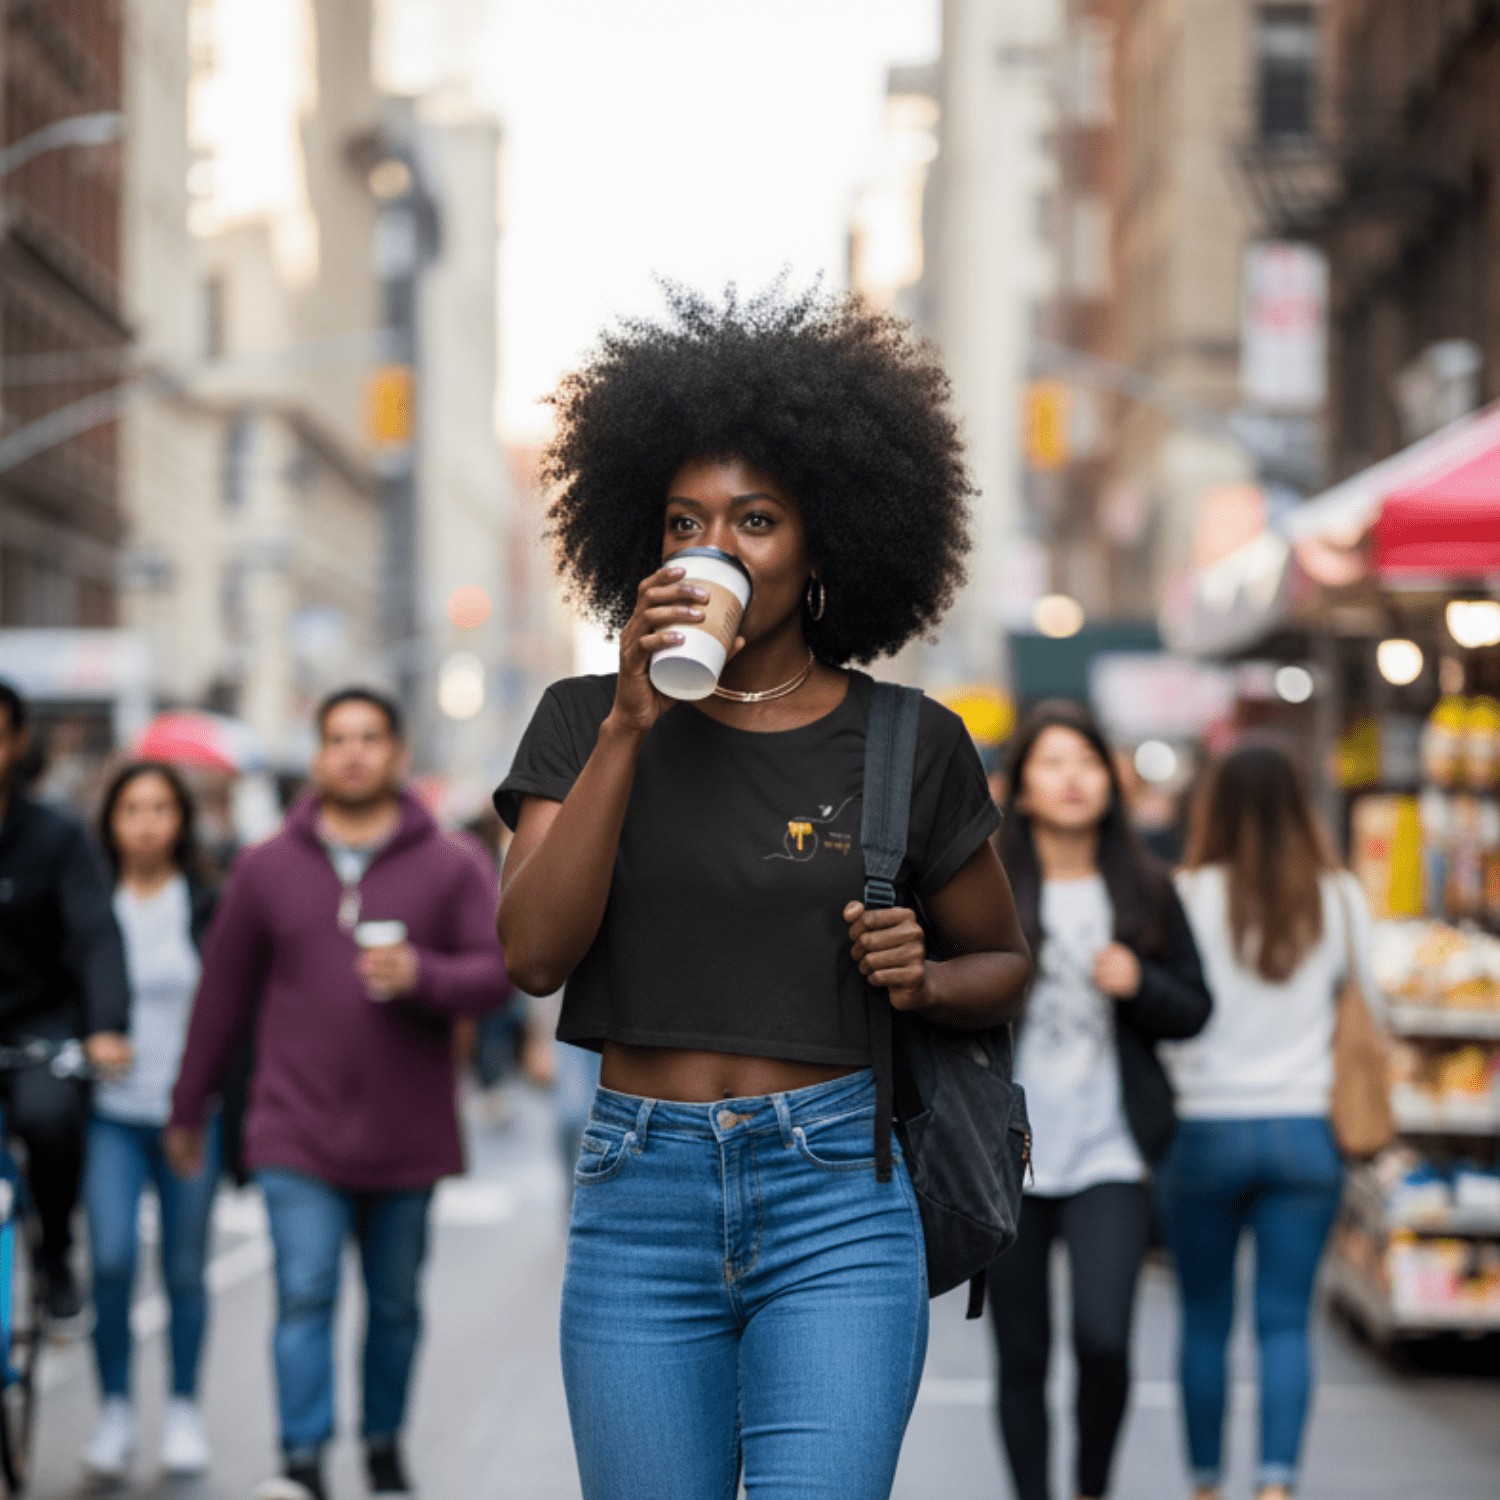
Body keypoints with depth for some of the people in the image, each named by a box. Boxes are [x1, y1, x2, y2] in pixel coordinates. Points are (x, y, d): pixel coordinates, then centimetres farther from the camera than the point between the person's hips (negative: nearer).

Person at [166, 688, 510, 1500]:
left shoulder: (453, 866, 3)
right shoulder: (267, 867, 7)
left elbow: (496, 970, -2)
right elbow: (223, 992, 11)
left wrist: (423, 975, -22)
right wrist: (188, 1108, 15)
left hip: (407, 1139, 0)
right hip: (297, 1136, 0)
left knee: (395, 1305, 10)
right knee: (304, 1295, -10)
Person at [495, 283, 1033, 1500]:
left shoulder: (907, 747, 4)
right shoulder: (585, 724, 5)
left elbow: (1006, 966, 17)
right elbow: (534, 952, -10)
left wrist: (920, 977, -6)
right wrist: (629, 724, -15)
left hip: (836, 1200, -1)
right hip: (640, 1201, 2)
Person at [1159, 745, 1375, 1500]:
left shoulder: (1189, 895, -9)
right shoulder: (1341, 899, -1)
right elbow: (1367, 1010, 9)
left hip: (1207, 1127, -1)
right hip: (1306, 1127, 1)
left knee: (1205, 1321, 12)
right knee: (1285, 1320, 3)